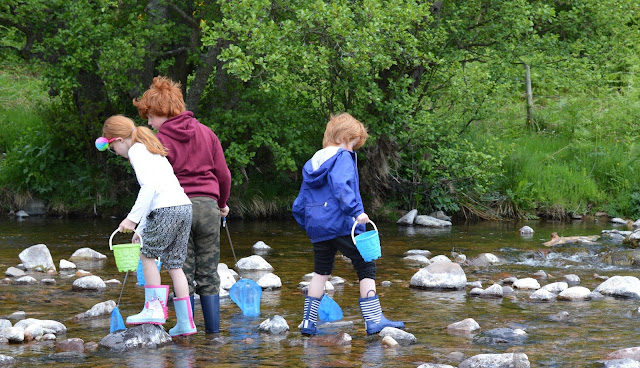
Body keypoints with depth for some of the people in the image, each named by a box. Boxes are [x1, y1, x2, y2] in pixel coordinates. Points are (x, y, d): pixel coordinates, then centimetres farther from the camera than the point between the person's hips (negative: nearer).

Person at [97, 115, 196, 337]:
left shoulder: (136, 151, -2)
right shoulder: (150, 150, 27)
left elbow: (149, 187, -16)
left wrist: (133, 218, -16)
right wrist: (141, 228, 31)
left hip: (166, 210, -9)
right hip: (184, 207, 9)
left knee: (147, 254, 8)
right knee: (174, 264, 12)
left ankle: (154, 308, 5)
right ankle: (185, 321, 10)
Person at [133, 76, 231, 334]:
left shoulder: (161, 140, -6)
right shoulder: (206, 133, 8)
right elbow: (223, 174, 10)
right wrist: (222, 203, 27)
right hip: (208, 205, 4)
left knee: (183, 274, 2)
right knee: (209, 274, 8)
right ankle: (213, 331, 7)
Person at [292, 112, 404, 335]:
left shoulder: (312, 164, 17)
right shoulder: (343, 158, -5)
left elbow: (299, 204, 19)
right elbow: (341, 186, -24)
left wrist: (307, 225, 27)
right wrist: (356, 211, -28)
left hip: (316, 226, 7)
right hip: (341, 224, -7)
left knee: (321, 272, 19)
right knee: (366, 267, -2)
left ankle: (309, 321, 17)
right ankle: (374, 321, -8)